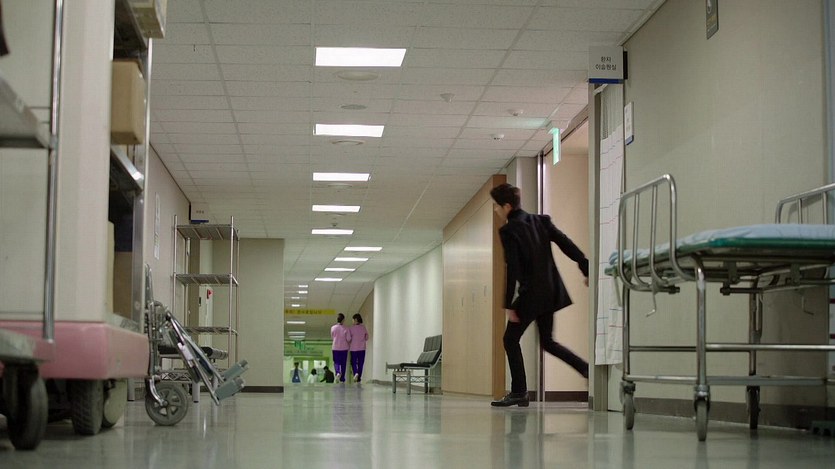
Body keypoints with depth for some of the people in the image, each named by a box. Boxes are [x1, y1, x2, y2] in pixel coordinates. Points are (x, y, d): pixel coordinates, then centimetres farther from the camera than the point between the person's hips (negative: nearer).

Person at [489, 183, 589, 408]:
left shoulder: (509, 231, -12)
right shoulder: (541, 221, 9)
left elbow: (512, 270, -16)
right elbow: (567, 244, 6)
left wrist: (508, 305, -13)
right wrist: (587, 270, 10)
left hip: (530, 294, -8)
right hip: (551, 292, 8)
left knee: (511, 340, 4)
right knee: (547, 341, 18)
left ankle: (519, 393, 2)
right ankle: (588, 369, 6)